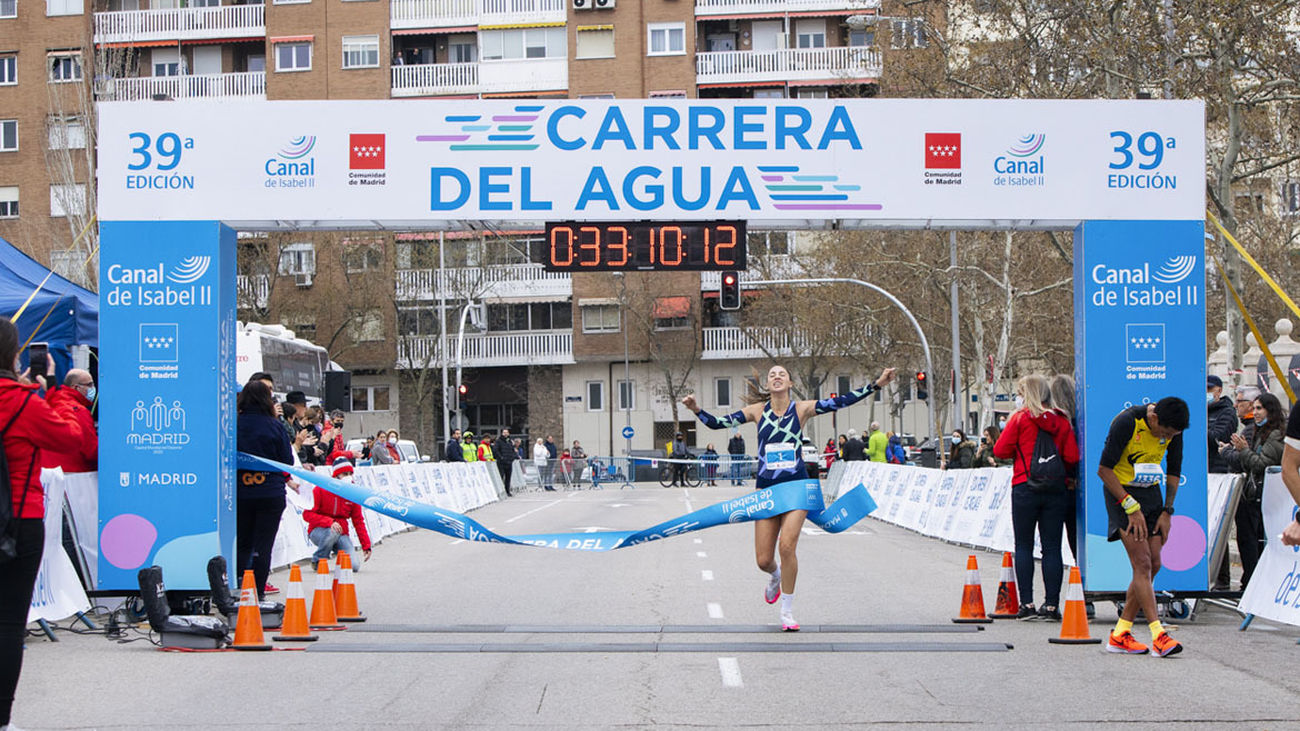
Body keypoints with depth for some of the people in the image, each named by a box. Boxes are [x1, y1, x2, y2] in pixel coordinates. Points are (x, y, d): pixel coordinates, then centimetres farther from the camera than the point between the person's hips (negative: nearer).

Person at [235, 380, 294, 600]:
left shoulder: (234, 426, -5)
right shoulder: (274, 427, -8)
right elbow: (288, 461, -1)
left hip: (240, 493, 1)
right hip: (271, 493, -1)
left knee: (242, 545, 13)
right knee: (263, 545, 3)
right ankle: (258, 592, 1)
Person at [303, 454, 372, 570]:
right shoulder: (320, 490, -10)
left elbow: (358, 521, 8)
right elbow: (307, 514, -16)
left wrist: (366, 546, 0)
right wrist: (329, 522, -31)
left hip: (341, 534, 3)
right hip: (318, 531, -3)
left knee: (354, 566, -20)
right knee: (332, 533, -41)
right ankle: (318, 561, -14)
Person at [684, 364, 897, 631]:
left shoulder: (802, 409, 2)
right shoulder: (757, 411, 5)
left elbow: (840, 402, -5)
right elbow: (718, 423, 5)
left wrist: (877, 385, -12)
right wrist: (697, 410, -13)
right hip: (766, 488, 2)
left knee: (787, 546, -20)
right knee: (763, 560, 0)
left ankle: (787, 611, -4)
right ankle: (776, 577, 40)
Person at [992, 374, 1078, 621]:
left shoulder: (1020, 418, -3)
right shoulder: (1061, 421, 6)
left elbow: (1000, 450, -4)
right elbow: (1072, 457, 2)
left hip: (1025, 488, -3)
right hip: (1056, 490, 3)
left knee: (1024, 546, 4)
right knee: (1052, 548, 4)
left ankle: (1027, 603, -2)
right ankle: (1051, 604, 2)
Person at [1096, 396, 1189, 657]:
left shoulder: (1173, 428, -5)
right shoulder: (1127, 422, -23)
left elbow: (1173, 472, 9)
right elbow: (1104, 469, -19)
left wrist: (1166, 511, 2)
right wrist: (1132, 508, -19)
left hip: (1151, 492, 6)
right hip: (1121, 491, -6)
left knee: (1153, 564, 1)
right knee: (1142, 563, -16)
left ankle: (1120, 635, 9)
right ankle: (1158, 635, -20)